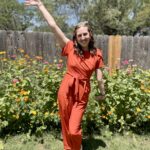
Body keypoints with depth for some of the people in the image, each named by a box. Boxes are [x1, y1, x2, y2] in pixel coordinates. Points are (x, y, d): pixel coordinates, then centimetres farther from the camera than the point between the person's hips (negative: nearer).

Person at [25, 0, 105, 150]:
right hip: (66, 89, 1)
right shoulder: (70, 48, -6)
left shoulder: (97, 54, -3)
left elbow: (99, 76, 6)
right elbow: (53, 26, -9)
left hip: (82, 93, 0)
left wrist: (102, 92, 15)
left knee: (74, 130, -1)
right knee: (65, 124, 13)